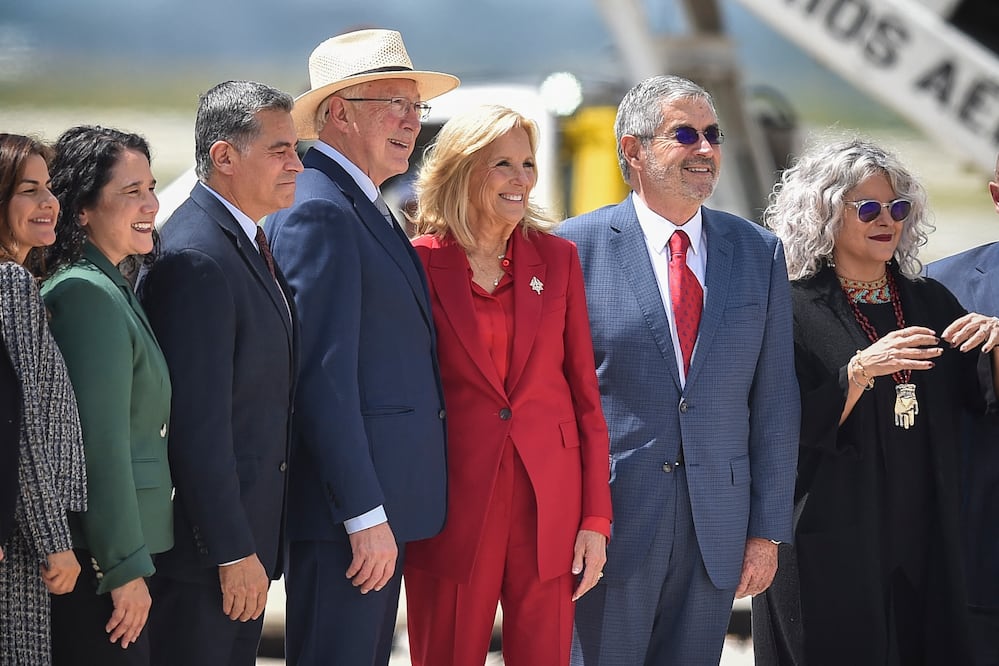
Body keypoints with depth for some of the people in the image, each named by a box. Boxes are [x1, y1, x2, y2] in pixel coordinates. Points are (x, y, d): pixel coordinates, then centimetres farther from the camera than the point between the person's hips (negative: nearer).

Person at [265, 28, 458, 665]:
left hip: (382, 505, 10)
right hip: (346, 512, -10)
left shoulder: (368, 212, 19)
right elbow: (323, 378, -19)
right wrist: (365, 516, -21)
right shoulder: (318, 213, -13)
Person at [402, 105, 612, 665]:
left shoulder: (557, 257, 7)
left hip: (550, 504, 2)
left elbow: (586, 392, 7)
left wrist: (596, 519, 1)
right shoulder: (420, 266, 0)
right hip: (453, 506, -2)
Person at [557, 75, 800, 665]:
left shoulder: (760, 253, 7)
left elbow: (775, 400, 7)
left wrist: (768, 528, 4)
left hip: (718, 527, 3)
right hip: (611, 518, -3)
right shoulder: (578, 247, -3)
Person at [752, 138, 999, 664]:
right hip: (831, 545, -4)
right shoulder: (796, 310, -5)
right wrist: (861, 370, -22)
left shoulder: (931, 302, 11)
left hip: (923, 541, 4)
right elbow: (797, 431, -11)